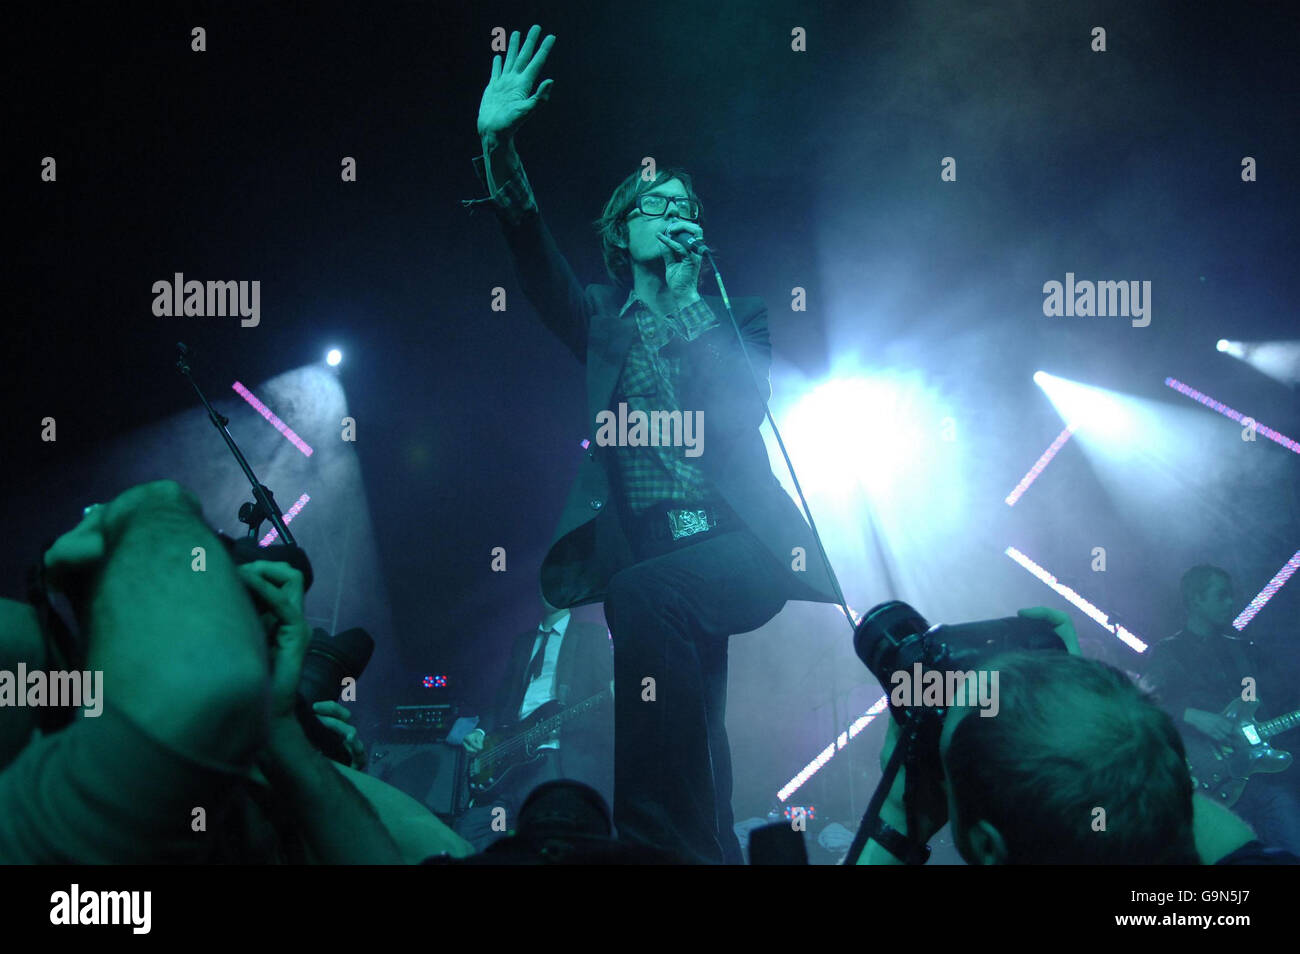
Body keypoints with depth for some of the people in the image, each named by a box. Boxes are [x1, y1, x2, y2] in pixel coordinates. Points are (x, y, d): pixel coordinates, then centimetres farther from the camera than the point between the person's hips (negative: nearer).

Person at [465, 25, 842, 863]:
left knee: (644, 596, -32)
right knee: (686, 754, 2)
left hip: (736, 548, -3)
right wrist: (497, 145, -14)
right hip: (643, 556, 3)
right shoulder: (603, 321, 15)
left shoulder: (733, 320, 14)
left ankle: (668, 835, -27)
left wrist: (688, 302, 0)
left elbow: (734, 413, -1)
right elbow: (532, 252, 0)